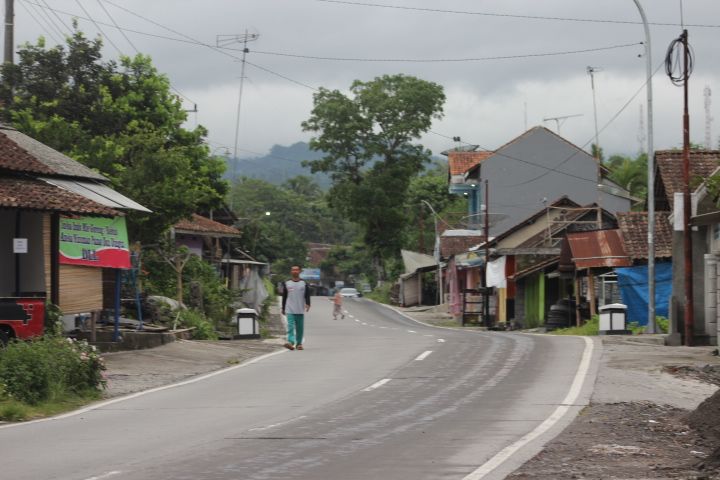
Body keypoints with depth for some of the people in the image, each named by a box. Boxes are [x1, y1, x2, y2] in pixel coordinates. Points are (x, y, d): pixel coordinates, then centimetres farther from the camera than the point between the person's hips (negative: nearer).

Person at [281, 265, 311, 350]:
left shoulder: (304, 284, 6)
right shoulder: (287, 284, 7)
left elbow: (307, 295, 0)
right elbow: (284, 297, 12)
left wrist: (308, 304, -18)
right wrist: (283, 309, 14)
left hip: (300, 310, 1)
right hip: (290, 310, -1)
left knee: (300, 328, 7)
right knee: (290, 326, -14)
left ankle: (299, 343, 17)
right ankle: (290, 341, -26)